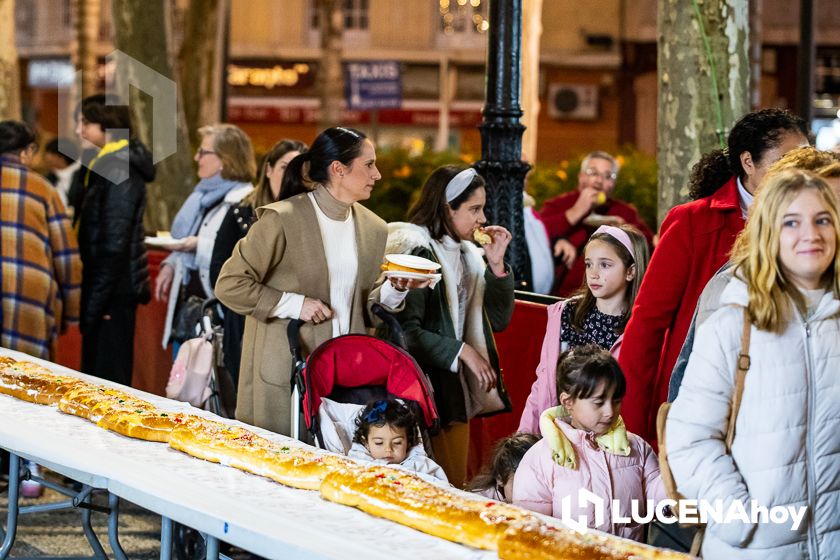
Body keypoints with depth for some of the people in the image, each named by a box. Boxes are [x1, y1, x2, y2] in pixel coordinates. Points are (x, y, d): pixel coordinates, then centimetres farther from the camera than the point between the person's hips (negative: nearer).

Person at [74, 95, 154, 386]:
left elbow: (114, 244, -20)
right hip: (117, 288, 10)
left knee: (105, 379, -6)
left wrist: (95, 303, -18)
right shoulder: (110, 164, 15)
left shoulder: (118, 170, -16)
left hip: (113, 292, -10)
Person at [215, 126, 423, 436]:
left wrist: (395, 290, -2)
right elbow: (229, 285, -9)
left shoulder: (373, 228, 10)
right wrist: (294, 304, -15)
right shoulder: (282, 219, -10)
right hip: (285, 373, -5)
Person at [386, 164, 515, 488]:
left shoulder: (467, 254, 12)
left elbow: (499, 319, 13)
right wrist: (462, 351, -14)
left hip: (457, 388, 8)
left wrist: (496, 264, 1)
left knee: (455, 485, 11)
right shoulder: (416, 251, -12)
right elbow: (405, 328, -18)